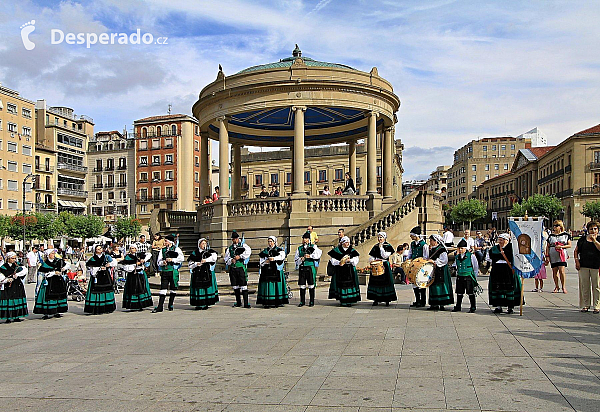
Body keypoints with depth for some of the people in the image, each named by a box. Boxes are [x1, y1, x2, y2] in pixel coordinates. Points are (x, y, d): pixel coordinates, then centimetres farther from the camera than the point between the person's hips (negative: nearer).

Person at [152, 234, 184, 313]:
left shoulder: (176, 249, 4)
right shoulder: (162, 250, 15)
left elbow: (181, 258, -9)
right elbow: (159, 261, 13)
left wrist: (172, 259, -14)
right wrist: (162, 262, -9)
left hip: (173, 271, -2)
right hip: (164, 271, 2)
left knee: (172, 289, 5)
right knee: (163, 288, -4)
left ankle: (171, 305, 18)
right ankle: (160, 307, -4)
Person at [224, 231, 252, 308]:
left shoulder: (243, 245, 5)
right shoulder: (230, 248, 17)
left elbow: (248, 251, -14)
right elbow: (226, 258, 12)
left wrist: (240, 256, -18)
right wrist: (231, 260, -9)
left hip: (241, 268, -4)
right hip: (232, 268, 4)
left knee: (243, 285, -9)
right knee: (235, 286, 9)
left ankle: (246, 303, -7)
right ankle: (238, 302, 21)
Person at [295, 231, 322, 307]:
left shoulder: (313, 247, 7)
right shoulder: (299, 248, 15)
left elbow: (319, 254, -9)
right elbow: (295, 259, 12)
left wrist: (310, 256, -15)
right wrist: (301, 259, -7)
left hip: (310, 268, -2)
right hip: (302, 268, 3)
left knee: (311, 285, -1)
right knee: (302, 285, 3)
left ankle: (312, 302, 7)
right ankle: (302, 301, 11)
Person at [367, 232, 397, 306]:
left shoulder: (388, 246, 0)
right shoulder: (375, 247, 13)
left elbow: (385, 256, -13)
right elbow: (371, 257, 14)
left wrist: (381, 247, -11)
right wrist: (372, 260, -7)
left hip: (385, 266, -4)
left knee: (386, 282, -5)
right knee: (375, 282, 1)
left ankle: (387, 300, 2)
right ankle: (376, 300, 8)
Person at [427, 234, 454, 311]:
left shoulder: (441, 249, -11)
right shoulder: (431, 249, 14)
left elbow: (444, 260, -18)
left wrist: (434, 261, -22)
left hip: (440, 271, -8)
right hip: (433, 271, 8)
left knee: (440, 286, -7)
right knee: (433, 286, 7)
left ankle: (442, 304, -3)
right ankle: (435, 304, 12)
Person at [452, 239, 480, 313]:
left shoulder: (471, 256, -6)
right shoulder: (457, 256, 8)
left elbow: (476, 267, 1)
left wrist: (474, 276, 1)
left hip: (468, 277, -5)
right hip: (459, 277, 5)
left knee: (471, 293, 2)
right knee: (459, 293, 10)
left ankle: (473, 307, 11)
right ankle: (458, 307, 20)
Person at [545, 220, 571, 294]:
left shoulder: (565, 235, 6)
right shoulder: (551, 236, 12)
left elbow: (569, 245, 5)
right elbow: (547, 247, 12)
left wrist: (561, 246, -11)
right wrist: (547, 256, 4)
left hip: (562, 255, -3)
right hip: (553, 256, 3)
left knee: (561, 270, -12)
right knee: (554, 271, 4)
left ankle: (563, 287, 0)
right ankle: (556, 287, 15)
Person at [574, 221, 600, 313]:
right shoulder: (582, 239, 11)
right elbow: (576, 251, 14)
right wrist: (576, 260, 2)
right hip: (583, 266, 2)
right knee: (584, 286, 6)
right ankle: (586, 305, 15)